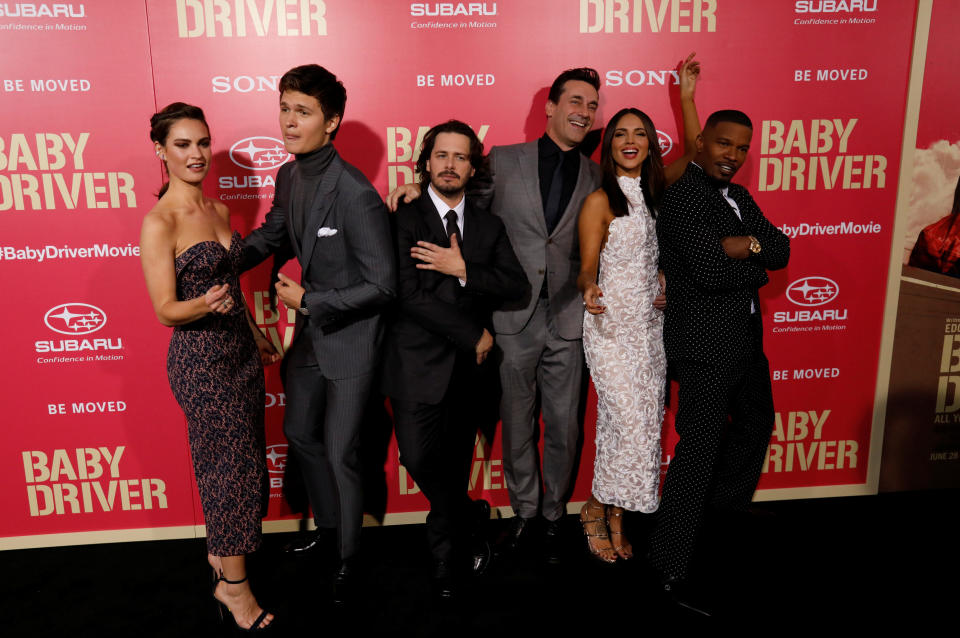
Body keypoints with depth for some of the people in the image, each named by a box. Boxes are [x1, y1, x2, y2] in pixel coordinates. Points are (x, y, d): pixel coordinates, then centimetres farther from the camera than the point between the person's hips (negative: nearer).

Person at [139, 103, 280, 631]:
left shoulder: (218, 210, 8)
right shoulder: (159, 222, -15)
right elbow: (165, 310, -15)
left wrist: (255, 333, 23)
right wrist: (206, 305, -35)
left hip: (239, 349, 8)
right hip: (200, 359, -7)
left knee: (237, 460, 16)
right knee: (230, 464, 0)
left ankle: (220, 553, 36)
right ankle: (233, 584, 17)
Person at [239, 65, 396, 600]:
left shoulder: (355, 194, -26)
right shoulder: (289, 178, -1)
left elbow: (383, 285, -24)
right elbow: (272, 235, 18)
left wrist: (309, 301, -20)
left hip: (351, 338, -8)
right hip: (310, 330, 8)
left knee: (341, 452, 4)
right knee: (301, 433, 23)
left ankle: (350, 555, 29)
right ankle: (328, 523, 47)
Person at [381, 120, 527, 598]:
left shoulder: (489, 226, 10)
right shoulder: (405, 220, -4)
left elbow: (516, 284, -1)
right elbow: (409, 295, -14)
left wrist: (463, 269, -17)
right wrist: (474, 335, -10)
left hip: (470, 367, 3)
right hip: (420, 365, -3)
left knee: (455, 465, 12)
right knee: (420, 458, -11)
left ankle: (448, 558, 34)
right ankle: (472, 516, 19)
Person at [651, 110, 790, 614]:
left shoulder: (738, 197, 14)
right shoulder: (683, 197, -15)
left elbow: (781, 251, 4)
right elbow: (710, 272, -26)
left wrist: (747, 244, -16)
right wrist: (757, 265, -9)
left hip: (745, 339, 10)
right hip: (705, 345, -10)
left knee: (756, 421, 27)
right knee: (699, 448, -8)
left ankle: (728, 504, 52)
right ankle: (671, 567, 2)